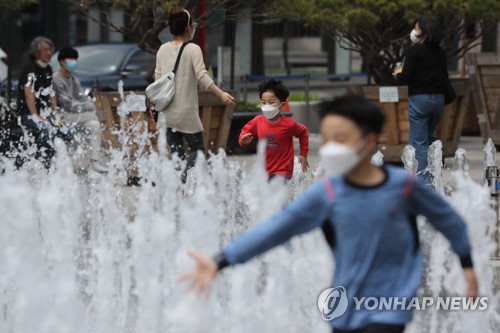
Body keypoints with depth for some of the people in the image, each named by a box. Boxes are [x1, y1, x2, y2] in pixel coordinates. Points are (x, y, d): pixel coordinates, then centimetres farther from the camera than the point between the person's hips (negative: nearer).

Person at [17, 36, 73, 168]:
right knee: (47, 130, -34)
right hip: (28, 114, -9)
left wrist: (55, 113, 7)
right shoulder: (29, 70, -14)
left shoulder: (48, 69, 13)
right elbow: (28, 94, -22)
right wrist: (36, 116, -26)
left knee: (68, 135, 4)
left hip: (46, 113, 9)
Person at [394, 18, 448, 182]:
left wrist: (397, 75, 7)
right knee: (429, 137, 21)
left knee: (419, 142, -3)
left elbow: (406, 77, -14)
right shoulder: (440, 52, 8)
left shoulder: (413, 51, -10)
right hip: (438, 98, 6)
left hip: (419, 98, -6)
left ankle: (424, 181, -9)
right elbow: (444, 75, 14)